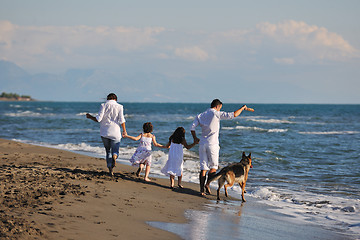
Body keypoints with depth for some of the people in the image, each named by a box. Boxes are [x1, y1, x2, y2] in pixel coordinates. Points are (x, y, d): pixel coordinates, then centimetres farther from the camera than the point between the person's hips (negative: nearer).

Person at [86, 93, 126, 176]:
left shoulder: (103, 105, 0)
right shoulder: (119, 106, 0)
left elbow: (98, 119, -7)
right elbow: (121, 120, -6)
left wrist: (90, 117, 11)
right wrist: (124, 131, 4)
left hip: (104, 132, 1)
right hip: (115, 133, -1)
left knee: (108, 151, 15)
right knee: (115, 150, 9)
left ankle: (110, 170, 8)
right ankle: (114, 157, -28)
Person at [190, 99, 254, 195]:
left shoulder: (201, 115, 10)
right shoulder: (217, 114, -5)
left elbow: (192, 128, 4)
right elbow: (233, 115, -10)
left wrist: (195, 138, 20)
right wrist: (243, 108, 4)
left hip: (202, 144, 5)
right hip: (212, 144, -5)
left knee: (203, 168, 6)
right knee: (214, 166, 7)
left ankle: (202, 189, 1)